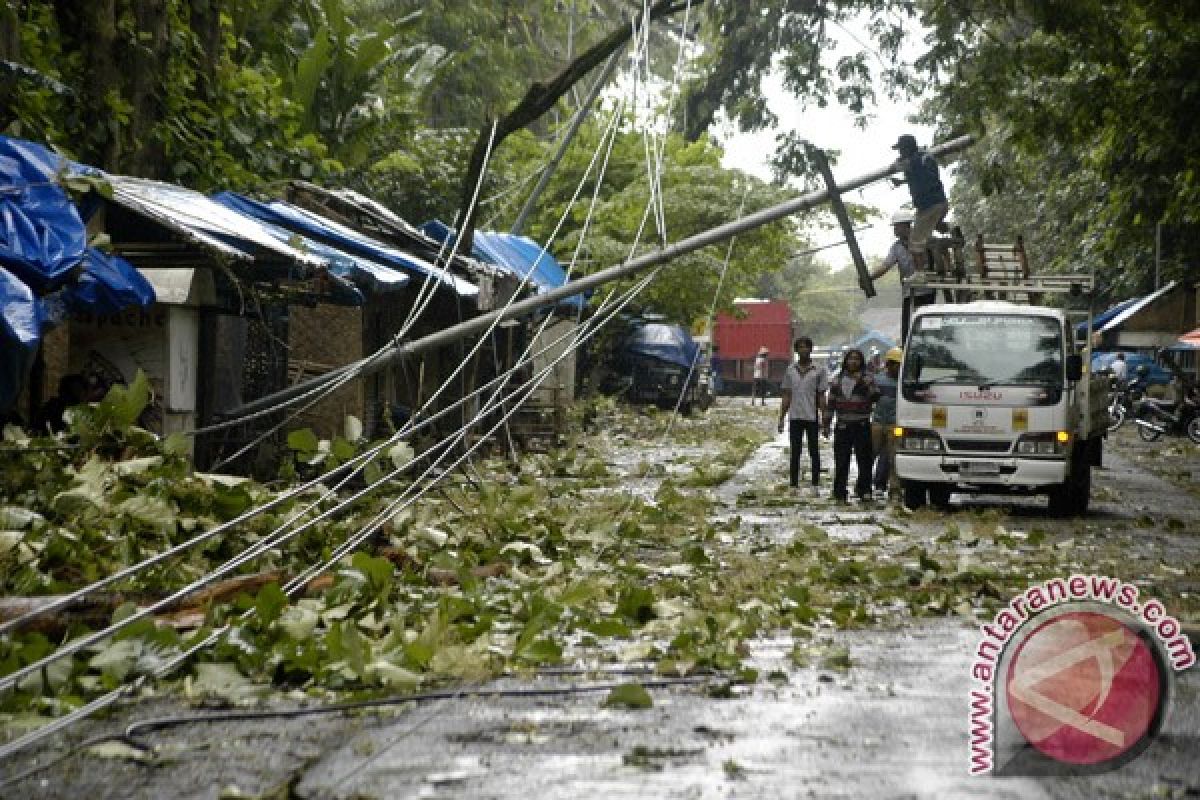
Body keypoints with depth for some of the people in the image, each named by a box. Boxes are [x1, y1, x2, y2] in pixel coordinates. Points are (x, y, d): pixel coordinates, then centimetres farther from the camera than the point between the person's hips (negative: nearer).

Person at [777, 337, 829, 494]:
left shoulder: (819, 371, 1)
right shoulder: (790, 370, 9)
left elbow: (822, 397, 1)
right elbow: (786, 396, 11)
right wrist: (781, 419, 6)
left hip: (812, 417, -2)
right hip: (795, 417, 2)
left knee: (814, 452, 4)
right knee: (794, 453, 4)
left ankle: (815, 485, 10)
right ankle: (794, 485, 9)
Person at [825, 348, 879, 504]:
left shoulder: (866, 379, 4)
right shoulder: (838, 380, 11)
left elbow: (875, 396, -11)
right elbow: (831, 403, 14)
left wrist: (863, 381, -17)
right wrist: (825, 424, 10)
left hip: (862, 426, -2)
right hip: (843, 427, 2)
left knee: (864, 460, -3)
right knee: (841, 462, 2)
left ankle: (864, 490, 6)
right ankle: (839, 493, 7)